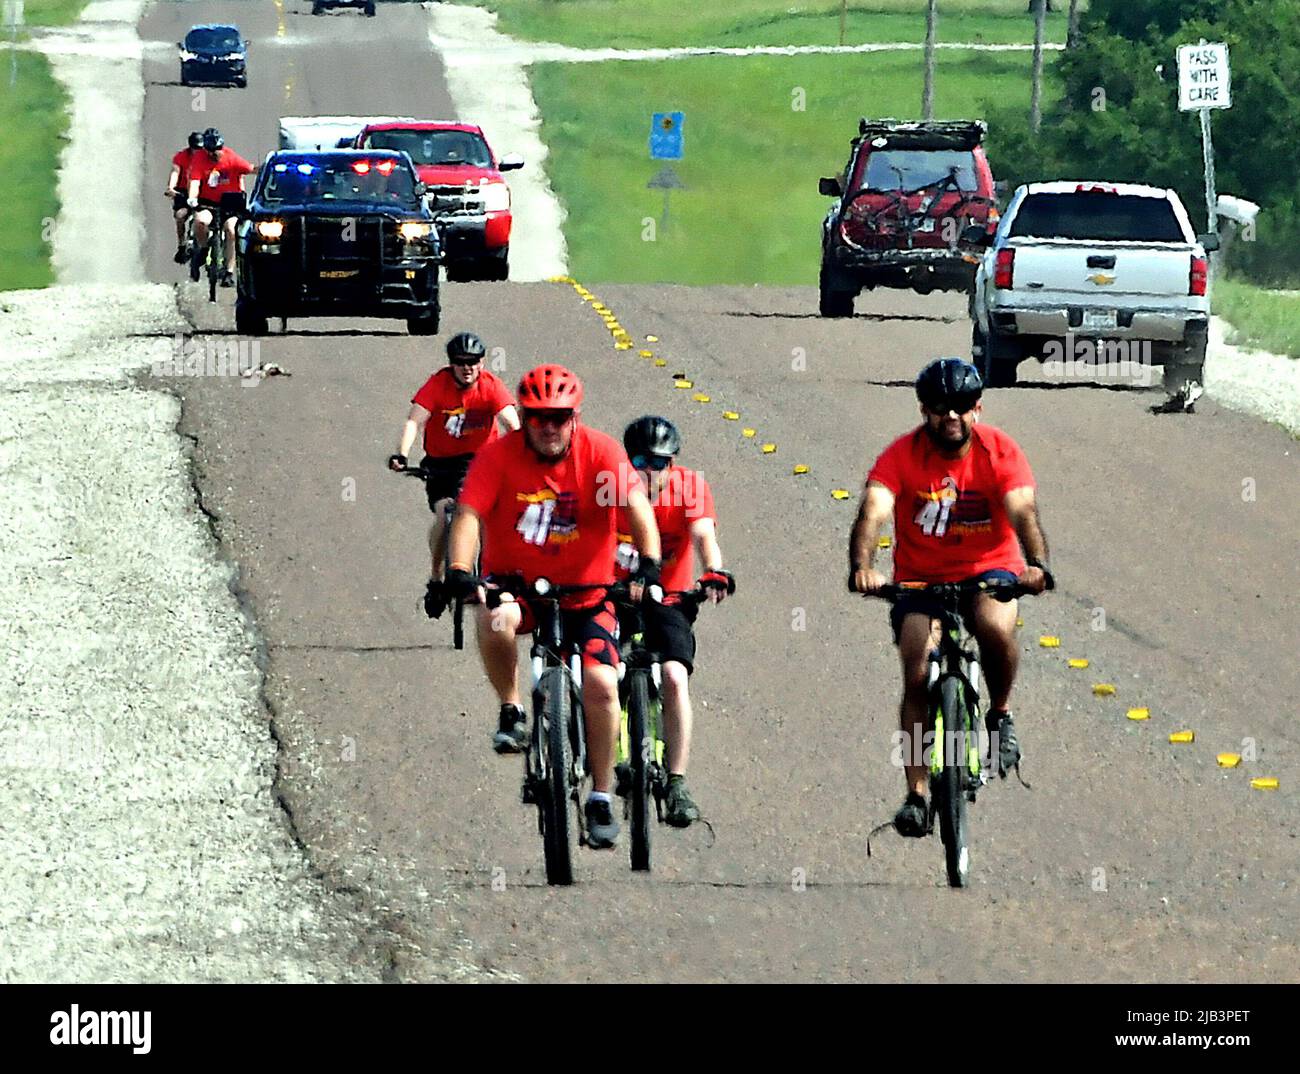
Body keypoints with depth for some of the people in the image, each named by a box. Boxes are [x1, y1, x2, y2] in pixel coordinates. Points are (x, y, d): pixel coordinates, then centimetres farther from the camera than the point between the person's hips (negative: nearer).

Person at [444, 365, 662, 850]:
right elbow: (469, 514, -22)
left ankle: (601, 797, 2)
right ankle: (511, 712, -8)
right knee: (495, 622, -35)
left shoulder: (601, 453, -12)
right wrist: (459, 571, -39)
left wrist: (648, 564, -40)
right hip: (515, 584, 0)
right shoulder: (498, 456, -12)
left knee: (601, 684, -16)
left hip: (586, 592, 0)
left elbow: (637, 507, -23)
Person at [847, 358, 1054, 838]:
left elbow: (1023, 511, -24)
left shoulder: (999, 451, -11)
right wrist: (862, 566, -46)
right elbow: (873, 512, -26)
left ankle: (1000, 714, -4)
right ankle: (916, 794, -6)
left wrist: (1037, 565, -43)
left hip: (988, 570, -1)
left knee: (995, 626, -33)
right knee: (917, 676, -14)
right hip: (919, 578, 1)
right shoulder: (902, 455, -13)